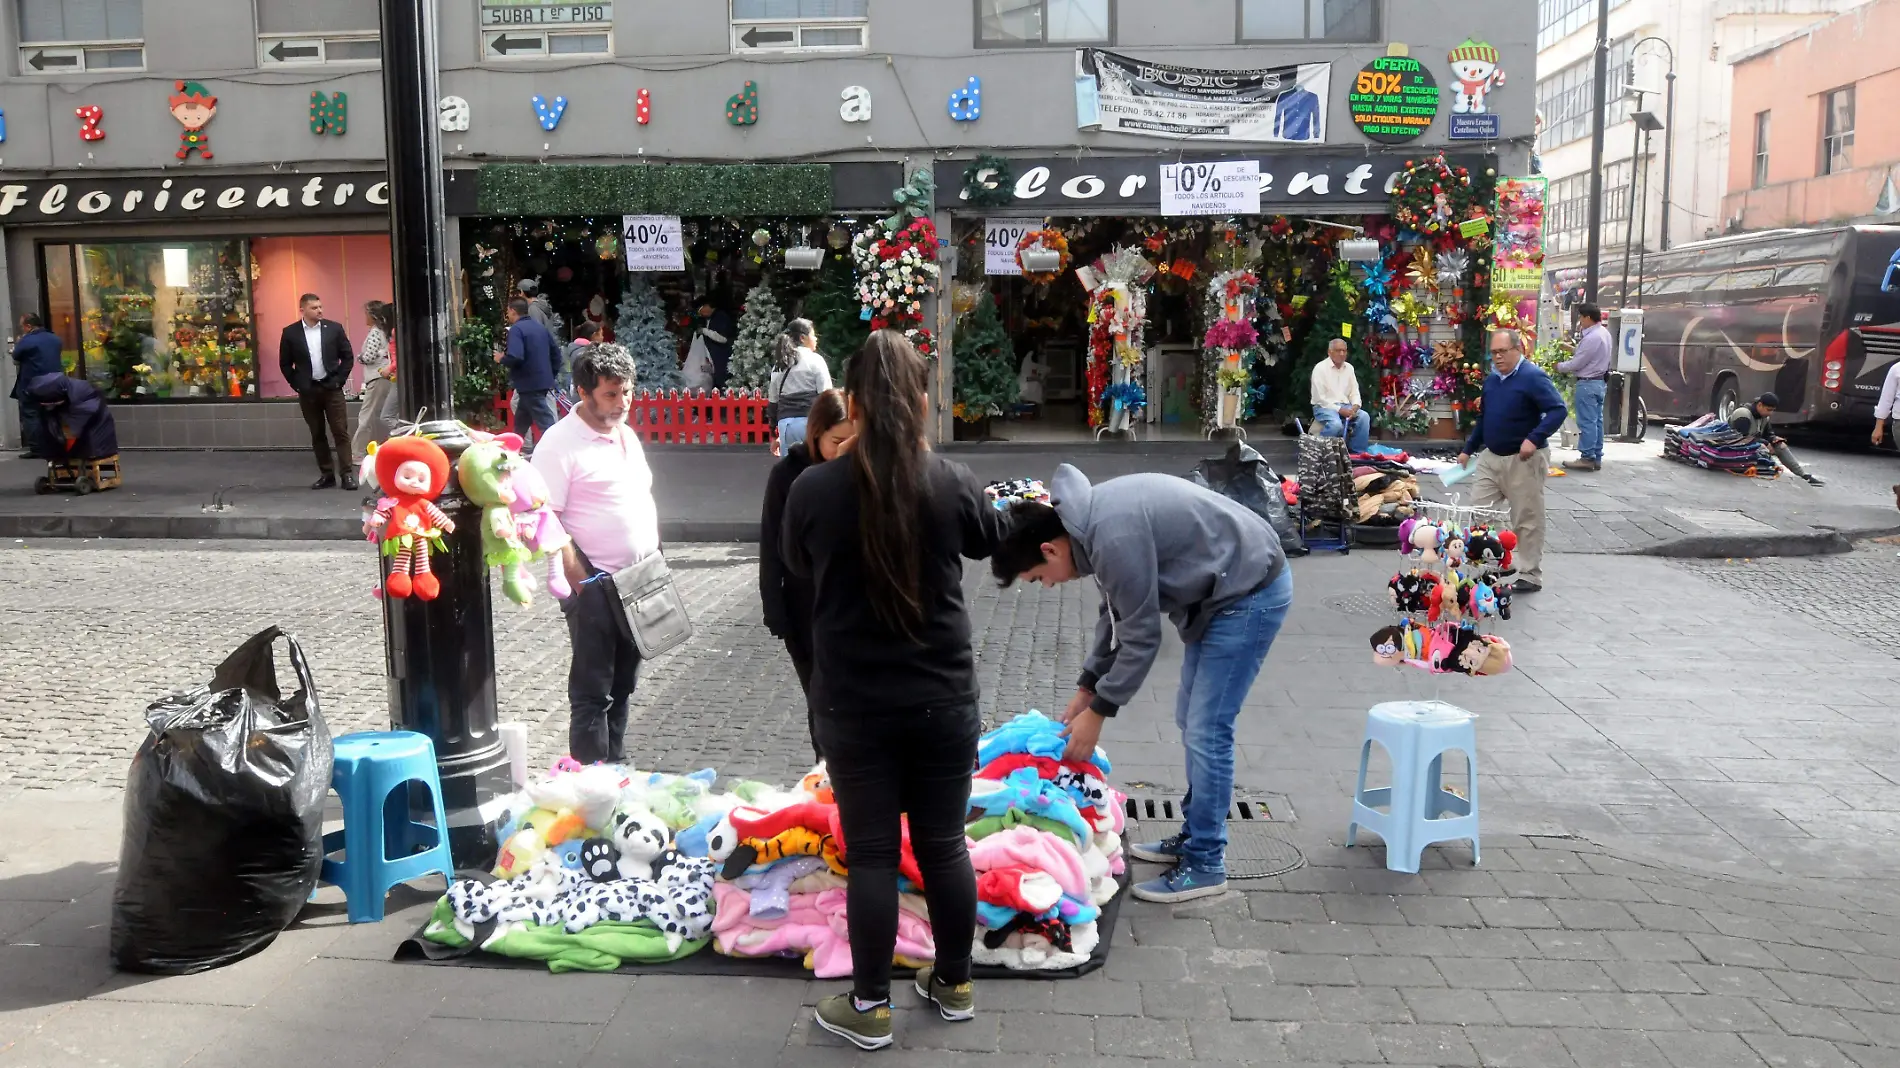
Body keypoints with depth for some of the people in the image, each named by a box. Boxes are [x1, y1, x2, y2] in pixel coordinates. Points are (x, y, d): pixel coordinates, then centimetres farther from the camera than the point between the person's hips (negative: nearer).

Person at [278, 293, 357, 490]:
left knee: (340, 432, -3)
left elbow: (348, 356, 4)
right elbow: (284, 363, 6)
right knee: (317, 434, 6)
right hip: (308, 391, 1)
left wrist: (339, 380, -3)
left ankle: (347, 474, -2)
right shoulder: (290, 333, 0)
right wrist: (296, 385, 0)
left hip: (331, 388, -1)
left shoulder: (334, 328, 0)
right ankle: (326, 474, 12)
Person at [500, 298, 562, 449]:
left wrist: (502, 358, -5)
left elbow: (515, 358, -26)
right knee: (521, 422, 20)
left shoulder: (516, 329, -13)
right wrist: (551, 374, 22)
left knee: (546, 424, -10)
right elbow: (556, 353, 17)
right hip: (543, 381, 9)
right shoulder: (540, 327, 13)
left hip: (530, 384, -9)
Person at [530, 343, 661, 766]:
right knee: (591, 692, 0)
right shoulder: (560, 443, -14)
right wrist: (581, 582, -20)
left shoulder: (627, 435, 12)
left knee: (622, 685, 17)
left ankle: (617, 771, 28)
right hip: (594, 587, -8)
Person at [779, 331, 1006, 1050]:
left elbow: (797, 567, 7)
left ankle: (870, 1008, 19)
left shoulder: (813, 489, -12)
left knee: (871, 853, 9)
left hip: (853, 705, -1)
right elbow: (991, 539, 12)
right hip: (943, 698, 1)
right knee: (944, 845, 14)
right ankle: (955, 986, 31)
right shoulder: (952, 484, -10)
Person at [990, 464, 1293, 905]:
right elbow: (1115, 614, 13)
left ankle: (1205, 864, 5)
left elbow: (1141, 637, -21)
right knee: (1191, 720, 16)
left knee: (1206, 731, -6)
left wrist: (1098, 711, -10)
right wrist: (1086, 689, 14)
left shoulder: (1113, 536, -29)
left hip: (1251, 592, -10)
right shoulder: (1092, 518, 2)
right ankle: (1194, 835, 29)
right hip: (1222, 588, 10)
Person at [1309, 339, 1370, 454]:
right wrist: (1339, 410, -19)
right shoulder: (1320, 368, -9)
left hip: (1345, 406, 6)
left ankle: (1357, 452, -12)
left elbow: (1354, 392, 11)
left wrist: (1355, 406, -12)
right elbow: (1319, 398, -13)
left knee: (1364, 417, -21)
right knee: (1336, 424, -36)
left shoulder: (1349, 368, 10)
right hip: (1324, 406, -6)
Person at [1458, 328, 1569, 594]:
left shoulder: (1533, 377, -15)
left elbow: (1558, 410, -22)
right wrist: (1468, 450, 21)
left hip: (1523, 460, -8)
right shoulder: (1491, 380, 10)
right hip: (1490, 457, 8)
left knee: (1527, 521, 2)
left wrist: (1534, 439, -31)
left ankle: (1530, 577, 12)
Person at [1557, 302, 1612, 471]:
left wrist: (1559, 366, -2)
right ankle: (1596, 458, 15)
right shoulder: (1604, 332, 10)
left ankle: (1587, 458, -4)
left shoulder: (1591, 338, -22)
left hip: (1588, 383, -10)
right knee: (1597, 421, 11)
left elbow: (1577, 363, -17)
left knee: (1586, 422, -6)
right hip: (1599, 381, 10)